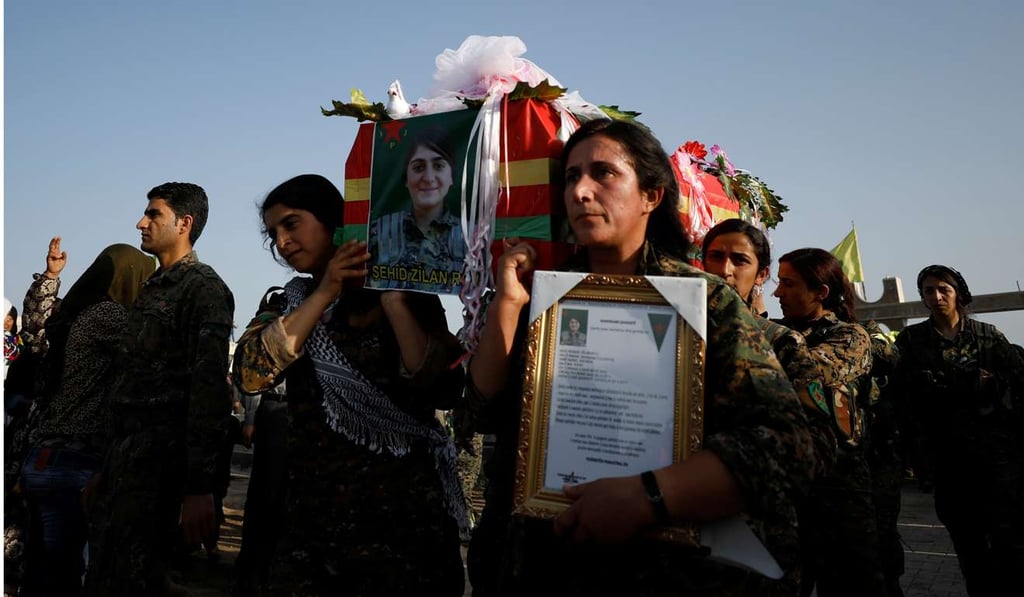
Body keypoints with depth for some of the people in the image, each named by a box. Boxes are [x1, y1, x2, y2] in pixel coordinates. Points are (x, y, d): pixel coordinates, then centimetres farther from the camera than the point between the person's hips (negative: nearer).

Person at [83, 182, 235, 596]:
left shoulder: (204, 289, -9)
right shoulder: (151, 289, 18)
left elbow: (209, 391, -17)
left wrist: (199, 486, -22)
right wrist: (106, 467, 19)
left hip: (160, 461, -8)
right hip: (123, 454, 8)